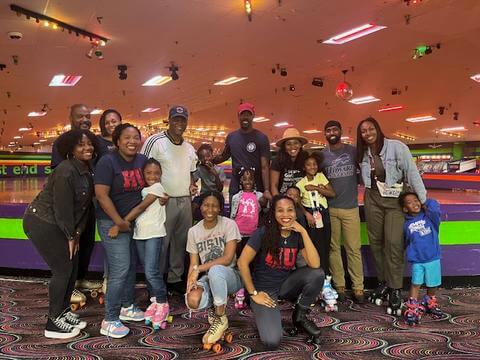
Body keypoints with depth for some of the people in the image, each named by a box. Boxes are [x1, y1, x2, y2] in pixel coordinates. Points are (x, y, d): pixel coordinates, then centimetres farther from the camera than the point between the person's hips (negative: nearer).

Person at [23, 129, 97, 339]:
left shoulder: (87, 170, 2)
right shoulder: (65, 172, -25)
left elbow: (85, 205, 4)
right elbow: (62, 208, -22)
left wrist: (77, 233, 0)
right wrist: (70, 237, -13)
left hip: (59, 225, 9)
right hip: (41, 223, -9)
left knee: (72, 267, 12)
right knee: (63, 270, -4)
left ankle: (64, 311, 30)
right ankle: (53, 323, 10)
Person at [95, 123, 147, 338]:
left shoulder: (142, 160, 4)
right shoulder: (108, 162, -15)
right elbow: (101, 195, -20)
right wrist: (119, 222, -21)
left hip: (135, 221, 7)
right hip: (112, 222, -7)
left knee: (132, 266, 15)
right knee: (120, 269, -10)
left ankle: (127, 307, 32)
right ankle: (109, 320, -1)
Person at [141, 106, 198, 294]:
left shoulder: (189, 148, 13)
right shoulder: (155, 141, -8)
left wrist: (192, 186, 5)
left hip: (185, 200, 7)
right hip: (164, 201, -6)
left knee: (181, 241, 12)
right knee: (161, 243, -2)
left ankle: (175, 278, 26)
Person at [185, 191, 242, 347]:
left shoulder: (229, 225, -8)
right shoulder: (193, 231, 3)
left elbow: (228, 258, -16)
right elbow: (193, 264, 1)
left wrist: (199, 269, -20)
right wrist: (190, 283, -19)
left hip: (230, 275, -3)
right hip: (209, 278, 4)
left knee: (215, 271, -39)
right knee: (193, 301, -29)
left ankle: (220, 318, -16)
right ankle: (215, 306, 9)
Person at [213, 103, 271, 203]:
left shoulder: (261, 138, -4)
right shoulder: (231, 137, 9)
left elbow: (265, 166, -9)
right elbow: (224, 156, 25)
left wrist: (267, 190, -19)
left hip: (256, 188, -4)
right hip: (235, 189, 4)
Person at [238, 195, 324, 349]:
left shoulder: (298, 235, -5)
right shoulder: (264, 232, -17)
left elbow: (315, 264, -20)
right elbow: (242, 262, -17)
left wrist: (303, 231, -22)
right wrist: (253, 294, -15)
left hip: (286, 284, 4)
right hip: (264, 289, -4)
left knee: (317, 274, -23)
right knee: (272, 341, -24)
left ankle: (300, 316, 1)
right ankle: (272, 315, 12)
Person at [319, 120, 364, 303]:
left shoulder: (353, 151, 4)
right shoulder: (321, 155, 5)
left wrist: (352, 183, 0)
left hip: (350, 207, 0)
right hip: (330, 208, 1)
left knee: (353, 248, -1)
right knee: (334, 248, 5)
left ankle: (358, 288, 7)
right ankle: (339, 286, 13)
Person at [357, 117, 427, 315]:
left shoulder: (397, 147, -14)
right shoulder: (362, 153, 2)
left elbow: (412, 173, -16)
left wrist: (423, 200, -17)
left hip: (395, 200, -5)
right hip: (372, 199, 5)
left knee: (393, 243, -10)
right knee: (376, 242, 9)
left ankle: (395, 290, 2)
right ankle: (383, 282, 24)